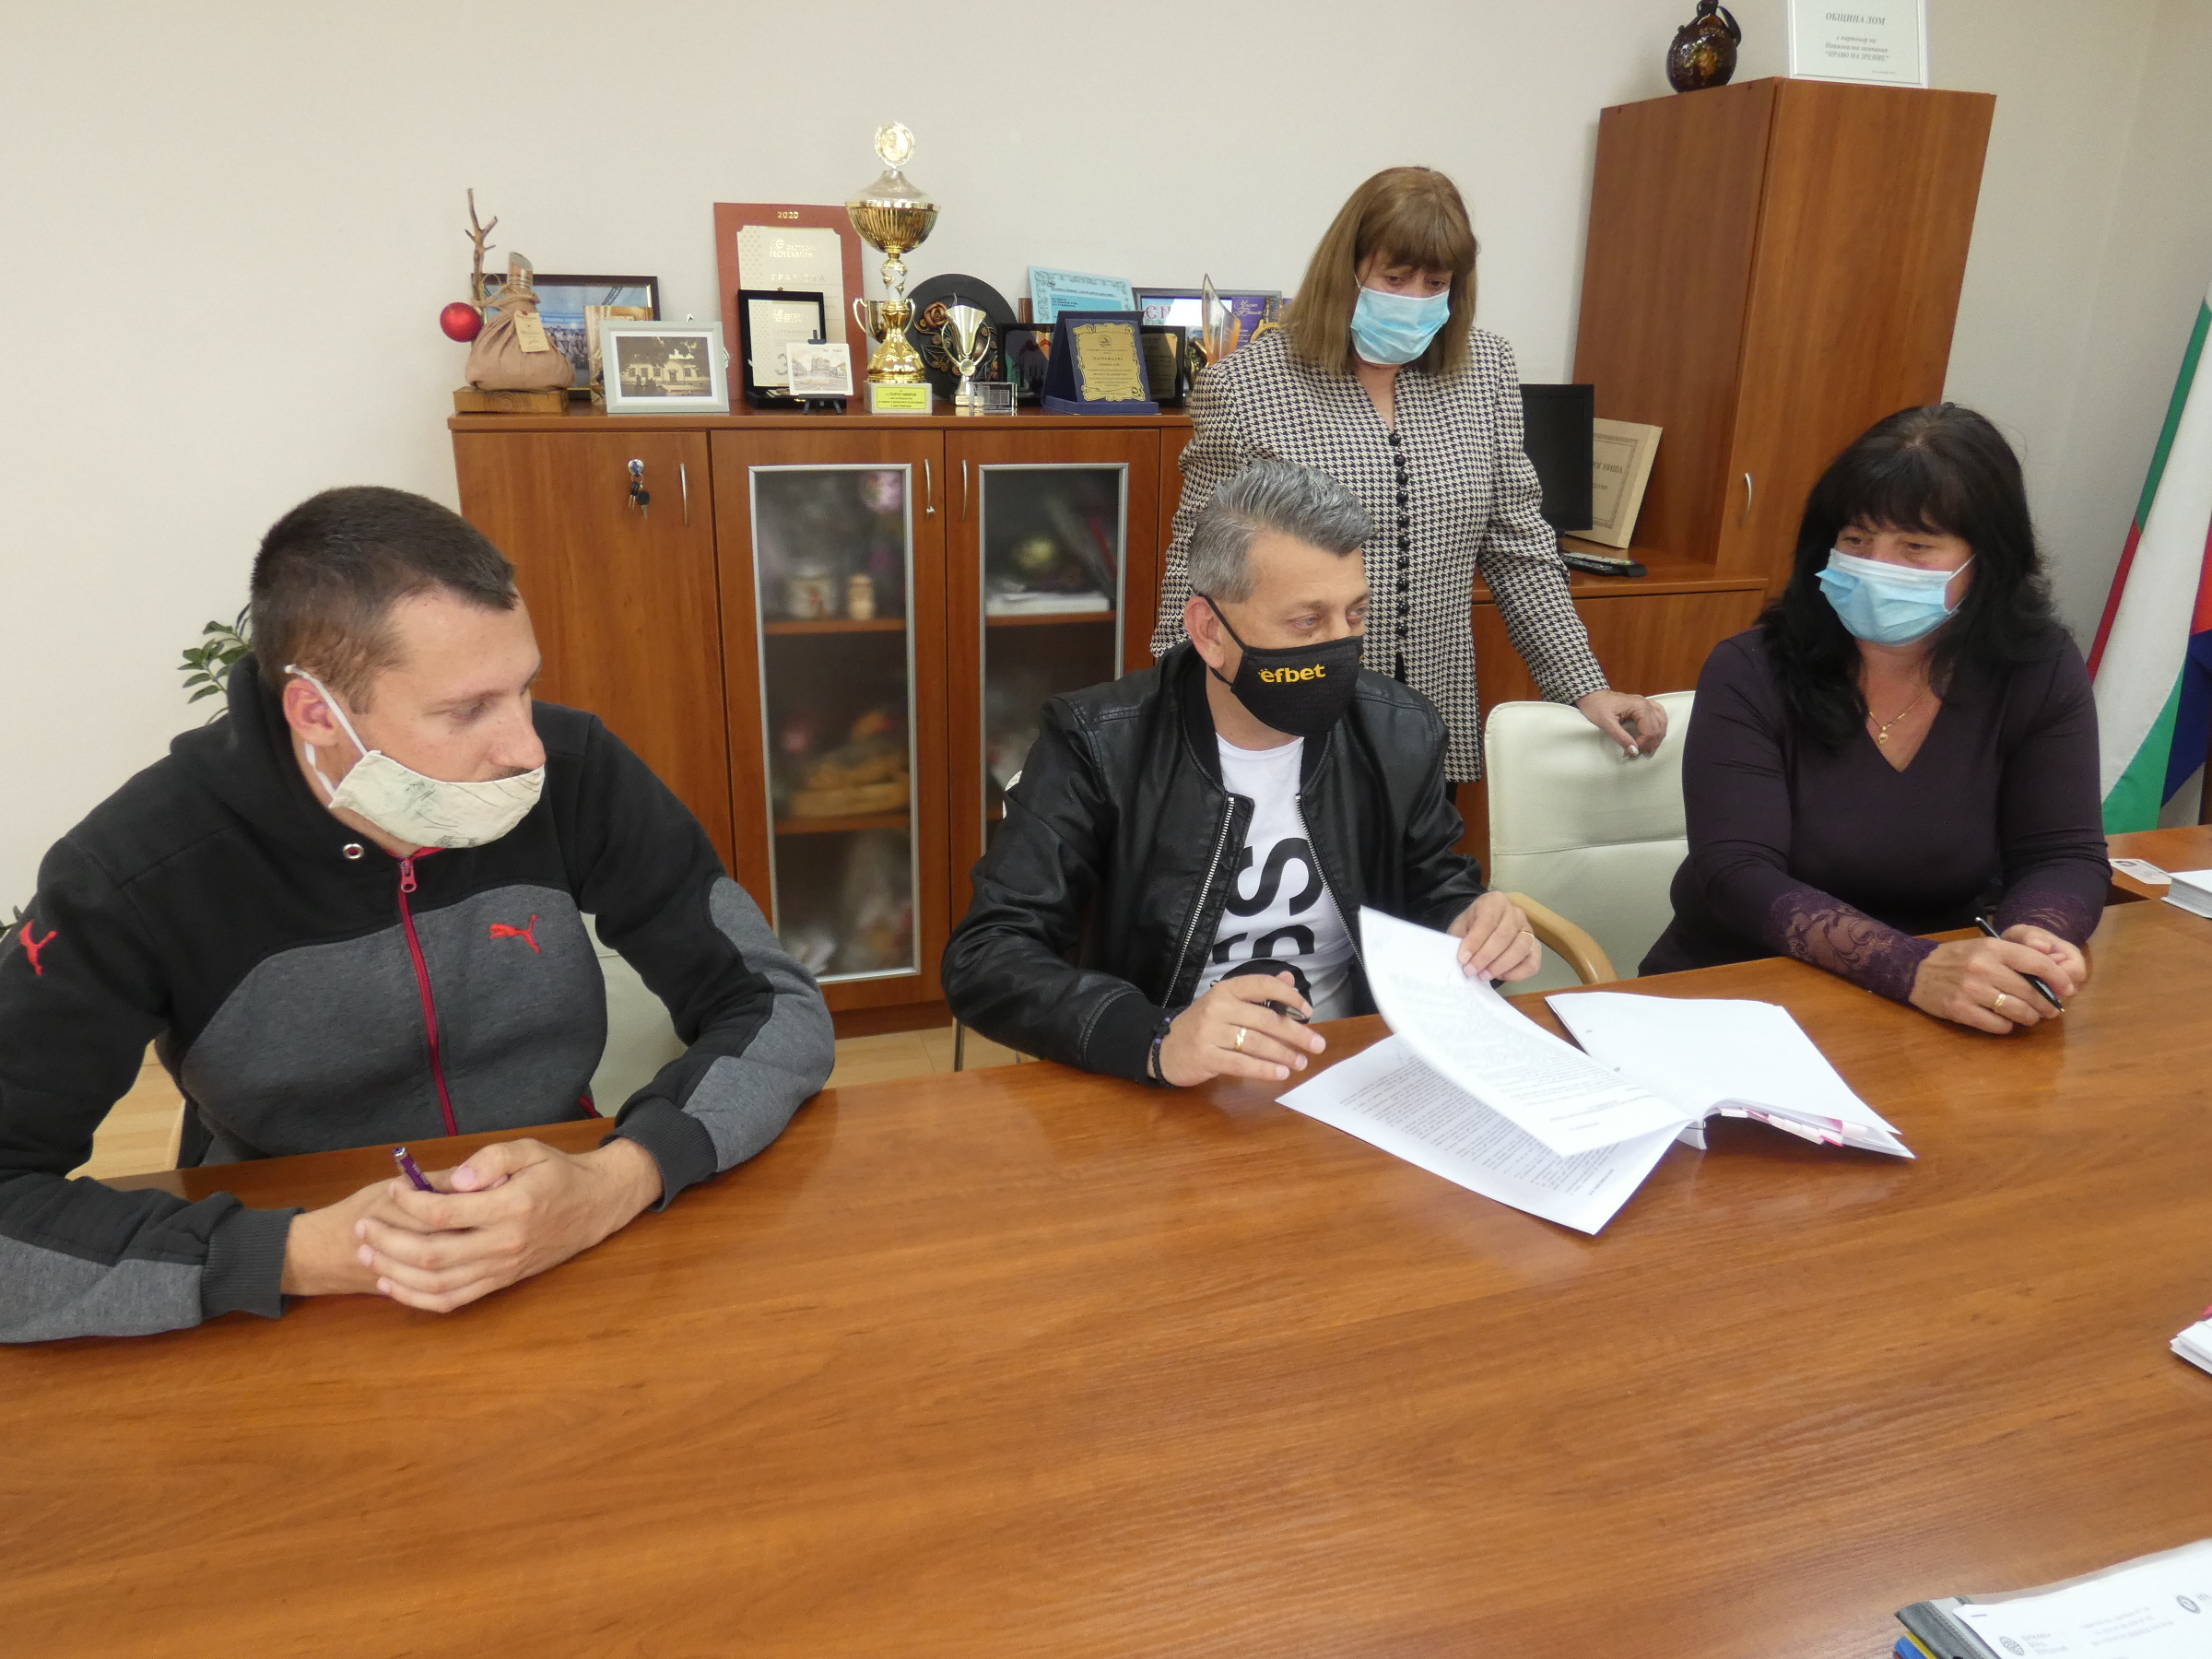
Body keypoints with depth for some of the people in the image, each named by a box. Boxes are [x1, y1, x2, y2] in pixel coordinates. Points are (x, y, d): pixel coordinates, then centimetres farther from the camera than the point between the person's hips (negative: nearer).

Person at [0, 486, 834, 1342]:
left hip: (571, 1260, -2)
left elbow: (780, 1008, -12)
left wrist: (613, 1184, -28)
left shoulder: (575, 773, -14)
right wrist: (304, 1255, -28)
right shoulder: (137, 872, -16)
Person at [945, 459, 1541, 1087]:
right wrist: (1155, 1039, -35)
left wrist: (1474, 927, -10)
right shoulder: (1098, 746, -13)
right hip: (1163, 1103, -4)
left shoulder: (1403, 735, -2)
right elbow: (984, 960, -18)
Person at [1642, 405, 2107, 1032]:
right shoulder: (1749, 675, -12)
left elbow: (2066, 859, -2)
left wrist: (2036, 938, -26)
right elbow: (1739, 877, -20)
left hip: (1943, 1019, 2)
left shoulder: (2040, 674, -3)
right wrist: (1913, 968, -34)